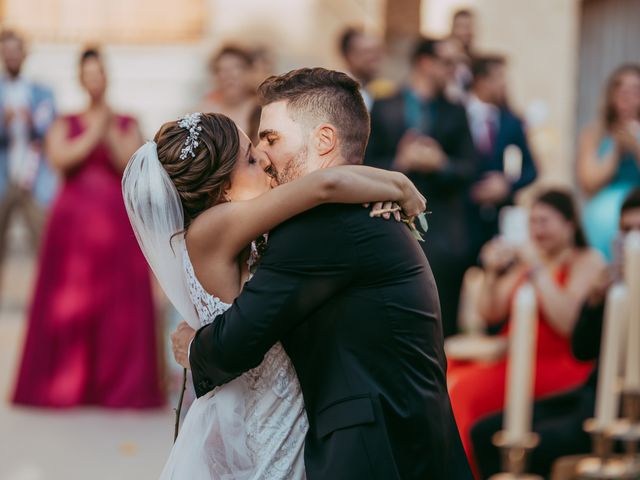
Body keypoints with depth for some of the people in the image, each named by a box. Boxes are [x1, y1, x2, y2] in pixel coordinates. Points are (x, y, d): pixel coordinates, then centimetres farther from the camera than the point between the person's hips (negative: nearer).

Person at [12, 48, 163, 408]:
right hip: (74, 220, 0)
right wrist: (94, 132, -11)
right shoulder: (65, 124, 11)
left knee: (118, 303, -5)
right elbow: (60, 158, -8)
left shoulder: (128, 125, 12)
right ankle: (63, 387, 0)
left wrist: (110, 131, -12)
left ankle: (119, 385, -1)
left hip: (117, 222, 0)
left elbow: (131, 166, -4)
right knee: (68, 302, -5)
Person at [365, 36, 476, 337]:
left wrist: (441, 163, -13)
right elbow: (368, 166, 3)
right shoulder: (384, 109, 8)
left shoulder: (455, 112, 12)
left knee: (442, 324, -3)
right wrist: (399, 163, -14)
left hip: (442, 231, 1)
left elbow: (469, 170, 6)